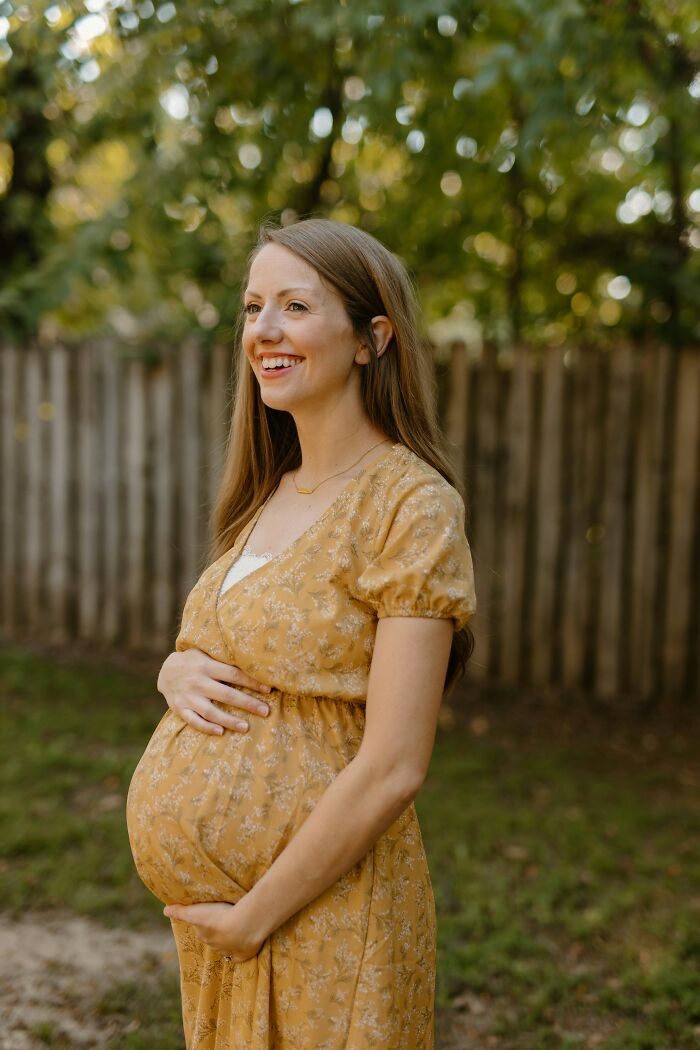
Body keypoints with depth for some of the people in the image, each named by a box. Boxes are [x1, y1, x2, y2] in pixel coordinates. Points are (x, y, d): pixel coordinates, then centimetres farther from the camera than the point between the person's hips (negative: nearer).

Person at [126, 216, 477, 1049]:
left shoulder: (412, 506, -16)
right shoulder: (268, 496, 7)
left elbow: (391, 770, -20)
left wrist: (253, 916, -15)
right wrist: (177, 670, -5)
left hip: (320, 911, -7)